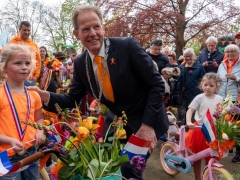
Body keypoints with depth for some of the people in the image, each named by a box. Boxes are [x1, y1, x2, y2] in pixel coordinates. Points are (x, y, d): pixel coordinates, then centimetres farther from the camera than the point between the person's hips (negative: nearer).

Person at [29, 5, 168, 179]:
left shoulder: (127, 45, -20)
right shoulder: (80, 63, -5)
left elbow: (156, 84, -17)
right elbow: (73, 98, 3)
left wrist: (148, 124, -21)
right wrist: (48, 96, -16)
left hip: (144, 121, -4)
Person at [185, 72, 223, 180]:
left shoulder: (219, 99, 1)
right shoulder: (199, 98, -9)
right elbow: (190, 110, -18)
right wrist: (188, 122, -34)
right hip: (199, 129, -2)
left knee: (210, 157, 9)